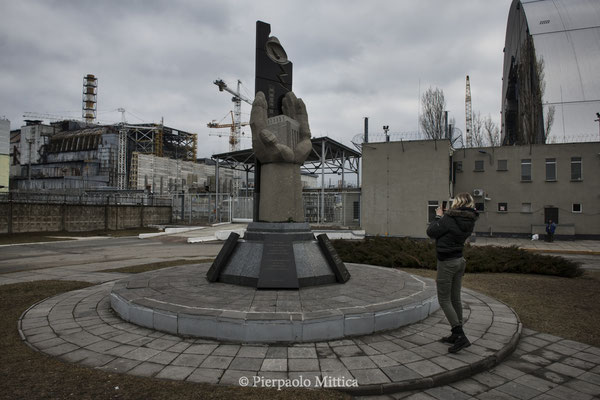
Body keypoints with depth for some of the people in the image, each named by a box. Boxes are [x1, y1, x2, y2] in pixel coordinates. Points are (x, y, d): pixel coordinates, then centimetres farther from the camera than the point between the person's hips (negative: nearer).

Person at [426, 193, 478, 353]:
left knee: (444, 300, 0)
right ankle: (456, 335, 25)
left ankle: (461, 336, -6)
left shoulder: (449, 219, -21)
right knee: (455, 299, 16)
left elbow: (431, 232, -11)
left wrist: (438, 217, 1)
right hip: (460, 260, 8)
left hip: (447, 262, -8)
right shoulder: (469, 222, 3)